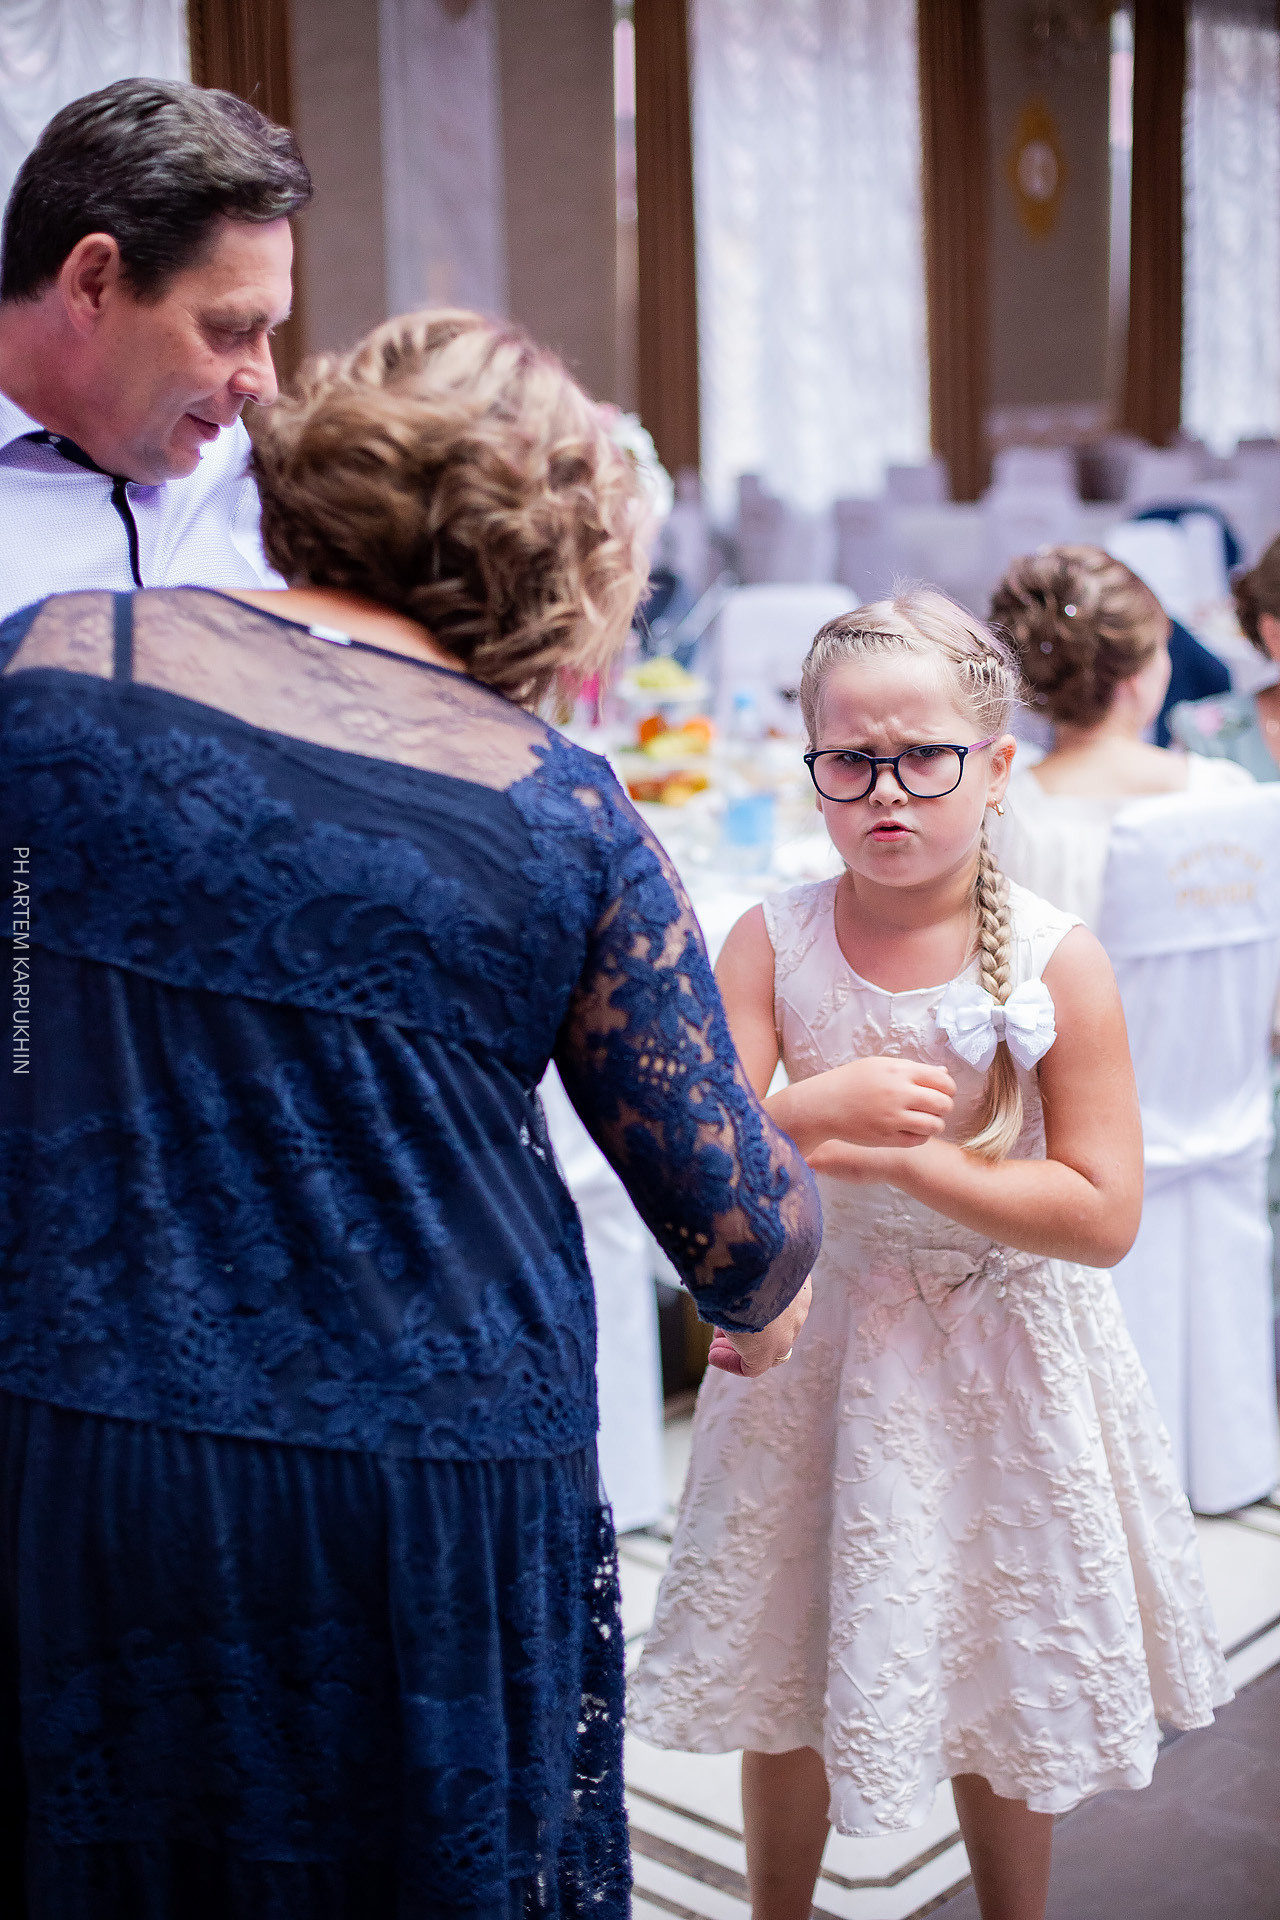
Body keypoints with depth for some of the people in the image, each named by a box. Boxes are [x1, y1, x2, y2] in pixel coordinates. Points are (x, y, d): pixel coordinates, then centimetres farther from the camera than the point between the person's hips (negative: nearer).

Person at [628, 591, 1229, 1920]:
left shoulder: (1056, 961, -14)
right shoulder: (772, 942, -9)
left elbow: (1101, 1214, -16)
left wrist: (907, 1161, -23)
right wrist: (823, 1105, -33)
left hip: (1002, 1354, -1)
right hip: (813, 1339, 1)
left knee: (1003, 1691, 15)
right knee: (787, 1674, 15)